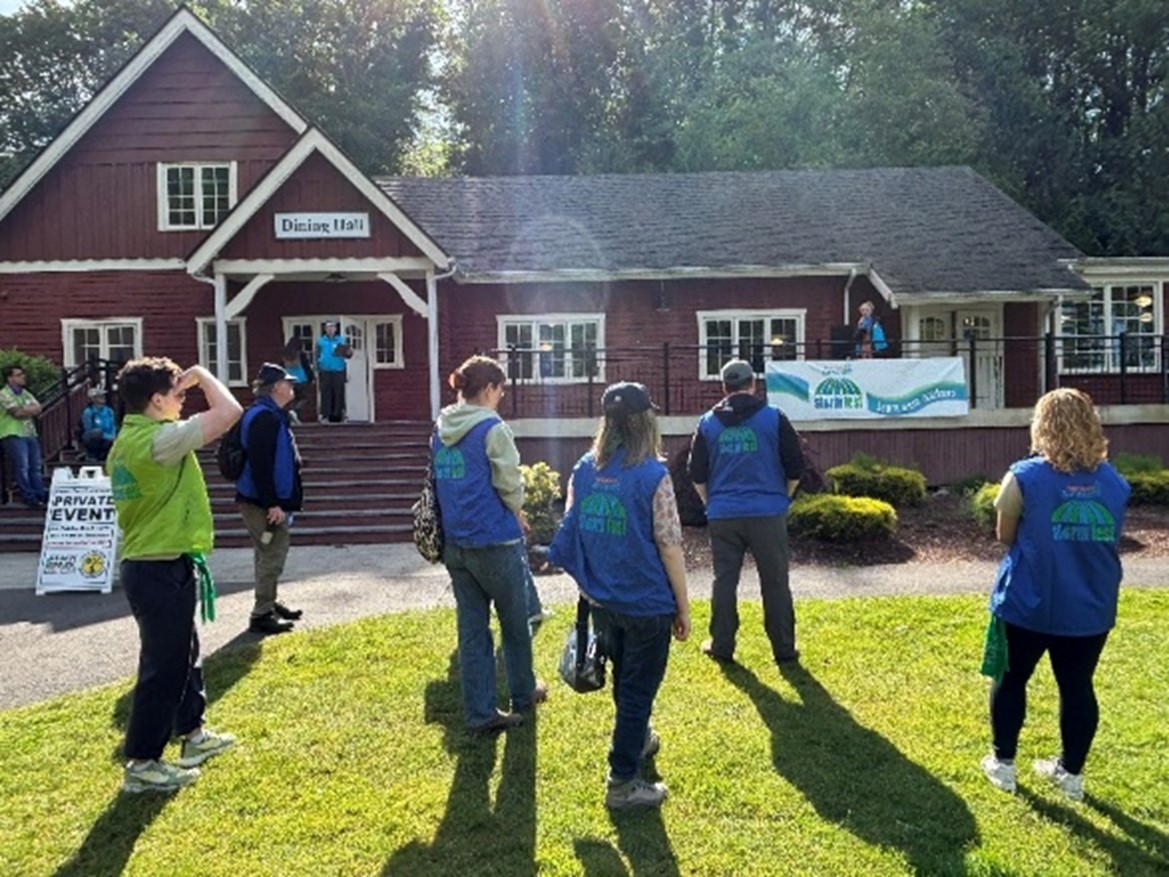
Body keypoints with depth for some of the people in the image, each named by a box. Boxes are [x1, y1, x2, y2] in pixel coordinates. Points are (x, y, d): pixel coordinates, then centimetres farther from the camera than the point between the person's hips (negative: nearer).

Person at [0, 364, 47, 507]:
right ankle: (29, 497, -2)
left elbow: (38, 408, 5)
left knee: (35, 466, 8)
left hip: (30, 433, 7)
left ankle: (40, 495, 12)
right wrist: (30, 410, -1)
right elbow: (17, 412, -16)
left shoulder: (25, 393, 16)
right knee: (22, 467, -6)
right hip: (14, 435, -7)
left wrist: (23, 410, -10)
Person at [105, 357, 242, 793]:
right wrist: (201, 375, -10)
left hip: (146, 564, 10)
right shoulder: (158, 439, -22)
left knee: (183, 653, 22)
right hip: (162, 570, -10)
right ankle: (141, 764, 15)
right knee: (163, 665, 2)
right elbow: (229, 412, -27)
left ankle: (193, 733, 38)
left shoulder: (126, 441, 10)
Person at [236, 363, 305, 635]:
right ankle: (261, 614, 4)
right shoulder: (264, 418, -19)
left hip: (267, 500, 11)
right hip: (262, 502, -11)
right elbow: (260, 465, -25)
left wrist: (277, 501, 21)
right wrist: (272, 503, -25)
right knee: (272, 556, -4)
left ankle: (269, 604, 32)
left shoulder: (273, 415, 15)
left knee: (270, 554, 19)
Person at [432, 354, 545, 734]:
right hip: (495, 542, -6)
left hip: (454, 542, 6)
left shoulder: (440, 430, 6)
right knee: (515, 624, 14)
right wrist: (518, 514, 7)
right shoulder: (492, 428, -15)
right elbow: (510, 485, -12)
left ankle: (480, 712, 15)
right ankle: (523, 694, 32)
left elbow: (438, 482, 11)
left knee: (471, 629, 11)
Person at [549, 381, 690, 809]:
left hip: (601, 601, 6)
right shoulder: (653, 476, -17)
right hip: (646, 605, -6)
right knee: (638, 690, 9)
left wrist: (589, 582, 15)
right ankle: (622, 783, 20)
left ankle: (636, 740, 49)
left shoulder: (584, 470, -2)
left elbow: (572, 535, 3)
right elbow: (669, 547, -15)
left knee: (625, 682, 26)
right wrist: (683, 609, -5)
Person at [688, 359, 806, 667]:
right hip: (767, 514, -1)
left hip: (722, 515, 2)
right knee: (775, 583, 7)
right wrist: (782, 498, 17)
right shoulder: (774, 418, -3)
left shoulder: (708, 423, 4)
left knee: (724, 581, 10)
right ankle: (784, 649, 14)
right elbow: (795, 468, 1)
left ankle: (721, 646, 17)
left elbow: (697, 474, 7)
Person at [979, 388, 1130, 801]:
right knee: (1077, 687, 15)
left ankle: (1003, 764, 25)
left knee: (1011, 680, 14)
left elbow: (1005, 536, -3)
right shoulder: (1115, 482, -1)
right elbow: (1110, 538, 12)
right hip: (1090, 609, 4)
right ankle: (1071, 772, 28)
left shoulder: (1024, 478, -14)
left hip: (1027, 606, -3)